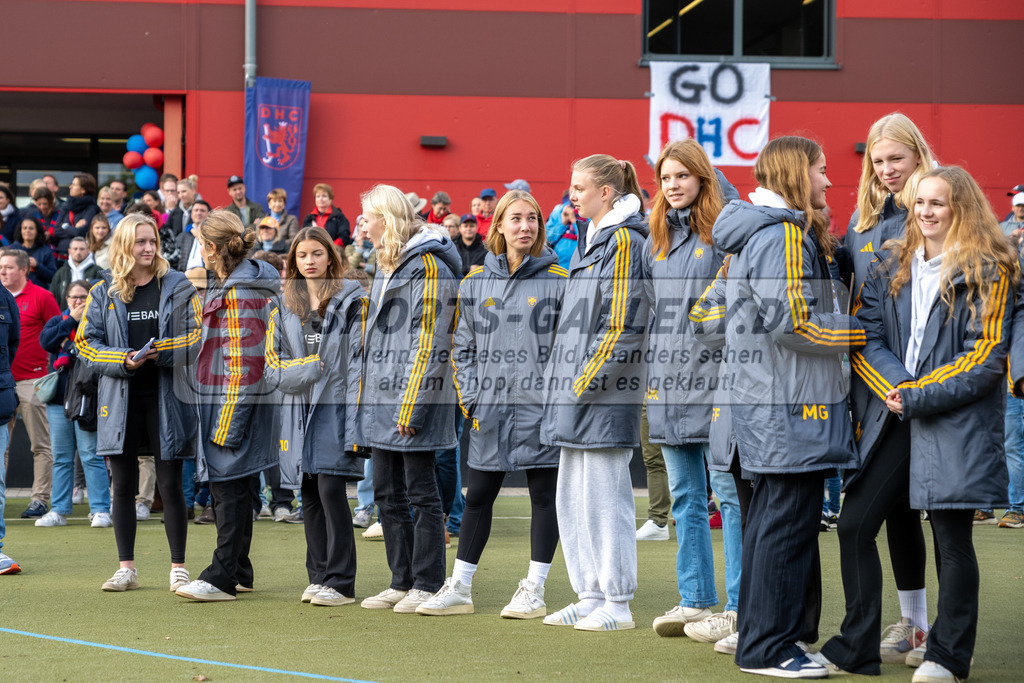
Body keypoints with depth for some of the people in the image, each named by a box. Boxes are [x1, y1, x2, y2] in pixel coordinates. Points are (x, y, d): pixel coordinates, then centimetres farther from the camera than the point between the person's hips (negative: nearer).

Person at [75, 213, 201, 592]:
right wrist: (123, 361, -14)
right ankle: (126, 568, 12)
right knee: (123, 485, 4)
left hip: (166, 397, -1)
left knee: (170, 485, 0)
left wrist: (160, 351, -18)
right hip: (121, 399, 1)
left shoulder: (178, 287, 4)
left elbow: (196, 337, -1)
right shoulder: (103, 291, 6)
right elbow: (87, 341, 2)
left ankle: (178, 567, 7)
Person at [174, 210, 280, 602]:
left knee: (229, 487, -7)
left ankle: (222, 577, -5)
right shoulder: (225, 285, 15)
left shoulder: (238, 295, -18)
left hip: (237, 405, -10)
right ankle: (238, 572, 22)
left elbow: (244, 365, -20)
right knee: (231, 488, 14)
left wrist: (228, 423, -21)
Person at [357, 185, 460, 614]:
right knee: (387, 493, 11)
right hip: (381, 400, 10)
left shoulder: (427, 266, -11)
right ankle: (401, 582, 18)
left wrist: (411, 404, -19)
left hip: (414, 401, -9)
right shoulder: (386, 266, 19)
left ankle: (427, 585, 2)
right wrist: (367, 394, 19)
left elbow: (428, 342, -16)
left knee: (421, 491, -3)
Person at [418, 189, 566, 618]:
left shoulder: (559, 281, -2)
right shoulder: (475, 282, 8)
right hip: (490, 408, 3)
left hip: (540, 407, -3)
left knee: (544, 497, 3)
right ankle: (459, 588, 15)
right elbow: (462, 346, 12)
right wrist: (470, 398, 2)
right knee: (477, 497, 8)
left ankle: (534, 590, 10)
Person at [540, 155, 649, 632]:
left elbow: (622, 322, -18)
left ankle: (617, 605, 1)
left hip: (606, 394, -10)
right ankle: (590, 596, 19)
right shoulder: (590, 241, 19)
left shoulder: (625, 242, -11)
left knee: (604, 495, -5)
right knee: (572, 497, 12)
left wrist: (589, 376, -17)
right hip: (578, 394, 10)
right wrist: (566, 380, 17)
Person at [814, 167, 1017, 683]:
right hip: (892, 421, 5)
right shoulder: (893, 268, 14)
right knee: (853, 525, 1)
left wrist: (918, 396, -14)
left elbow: (985, 357, -9)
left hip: (954, 423, -5)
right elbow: (865, 336, 6)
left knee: (951, 537, 0)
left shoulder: (988, 272, -2)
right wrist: (894, 388, -13)